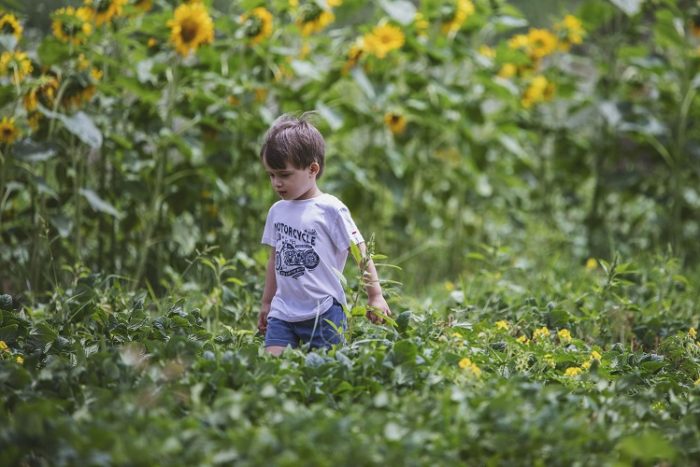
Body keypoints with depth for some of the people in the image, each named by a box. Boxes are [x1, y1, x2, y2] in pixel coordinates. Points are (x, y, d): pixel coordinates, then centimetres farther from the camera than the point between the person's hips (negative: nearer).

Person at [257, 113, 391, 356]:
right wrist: (266, 303, 23)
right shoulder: (277, 211, 10)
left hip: (323, 313, -5)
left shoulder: (330, 209, -8)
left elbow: (360, 252, -5)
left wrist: (375, 296, -8)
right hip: (283, 311, 5)